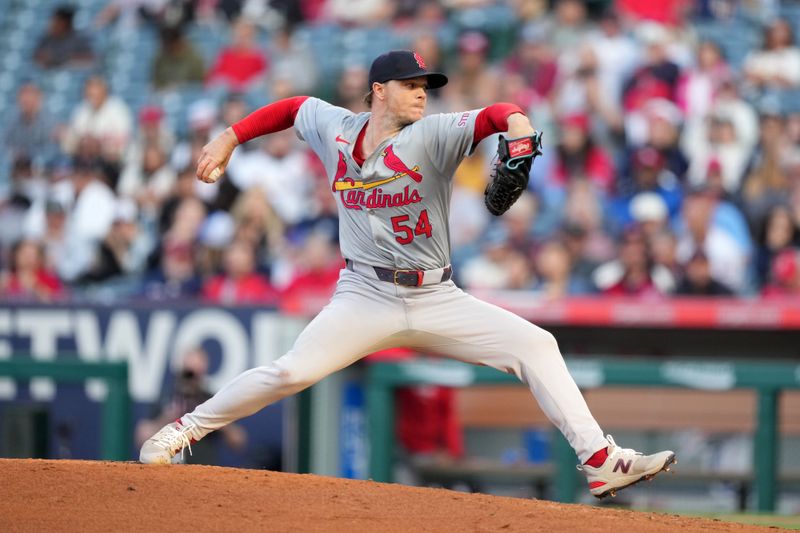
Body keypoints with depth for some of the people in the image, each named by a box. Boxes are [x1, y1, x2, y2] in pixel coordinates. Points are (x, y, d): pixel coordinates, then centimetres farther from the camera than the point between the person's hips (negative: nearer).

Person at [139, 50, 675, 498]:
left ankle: (601, 461, -11)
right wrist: (230, 138, 15)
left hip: (437, 299, 0)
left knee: (536, 344, -13)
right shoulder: (334, 128, 1)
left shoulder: (432, 135, -7)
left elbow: (489, 116, -23)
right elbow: (291, 107, 20)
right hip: (365, 297, 0)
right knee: (291, 372, -19)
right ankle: (185, 428, 0)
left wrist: (516, 121, -46)